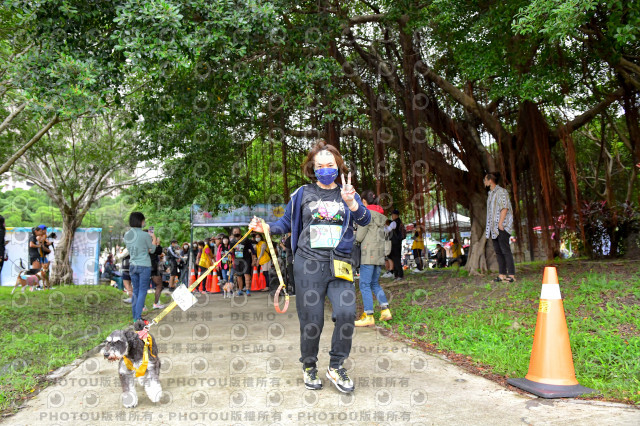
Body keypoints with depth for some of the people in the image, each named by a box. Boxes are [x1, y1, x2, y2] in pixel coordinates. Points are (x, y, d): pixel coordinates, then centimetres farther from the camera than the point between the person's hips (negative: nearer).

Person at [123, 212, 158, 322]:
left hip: (132, 265, 6)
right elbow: (152, 250, -1)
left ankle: (135, 316, 17)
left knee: (135, 291, 13)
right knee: (142, 292, -1)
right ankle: (138, 318, -3)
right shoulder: (145, 235, -14)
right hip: (144, 266, -6)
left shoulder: (127, 235, 4)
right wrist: (154, 239, 16)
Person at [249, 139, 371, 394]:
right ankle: (309, 367, 24)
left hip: (339, 265, 1)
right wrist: (266, 227, -3)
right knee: (311, 319, 1)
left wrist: (351, 203, -20)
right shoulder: (303, 194, 10)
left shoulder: (347, 194, 12)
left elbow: (364, 220, -2)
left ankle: (336, 366, 4)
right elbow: (287, 223, 15)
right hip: (308, 264, -1)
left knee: (346, 313, -15)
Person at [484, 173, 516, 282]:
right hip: (493, 227, 9)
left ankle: (511, 275, -10)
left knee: (505, 250, -10)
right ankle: (502, 274, 9)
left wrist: (500, 223, -20)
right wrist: (489, 227, 17)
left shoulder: (501, 191, -7)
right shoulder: (490, 194, 21)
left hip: (501, 227, -9)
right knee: (498, 251, 7)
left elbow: (504, 208, -14)